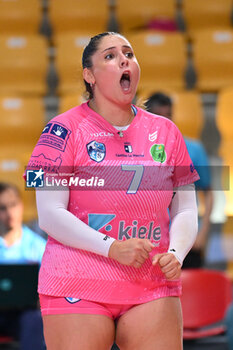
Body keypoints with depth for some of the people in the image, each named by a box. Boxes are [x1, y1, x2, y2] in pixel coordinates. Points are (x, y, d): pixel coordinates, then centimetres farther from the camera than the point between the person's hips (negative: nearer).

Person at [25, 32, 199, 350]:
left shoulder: (165, 132, 12)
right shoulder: (65, 129, -1)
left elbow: (186, 210, 13)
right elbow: (49, 215, -8)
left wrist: (175, 253, -7)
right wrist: (112, 248, -17)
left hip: (153, 286, 3)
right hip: (77, 286, -3)